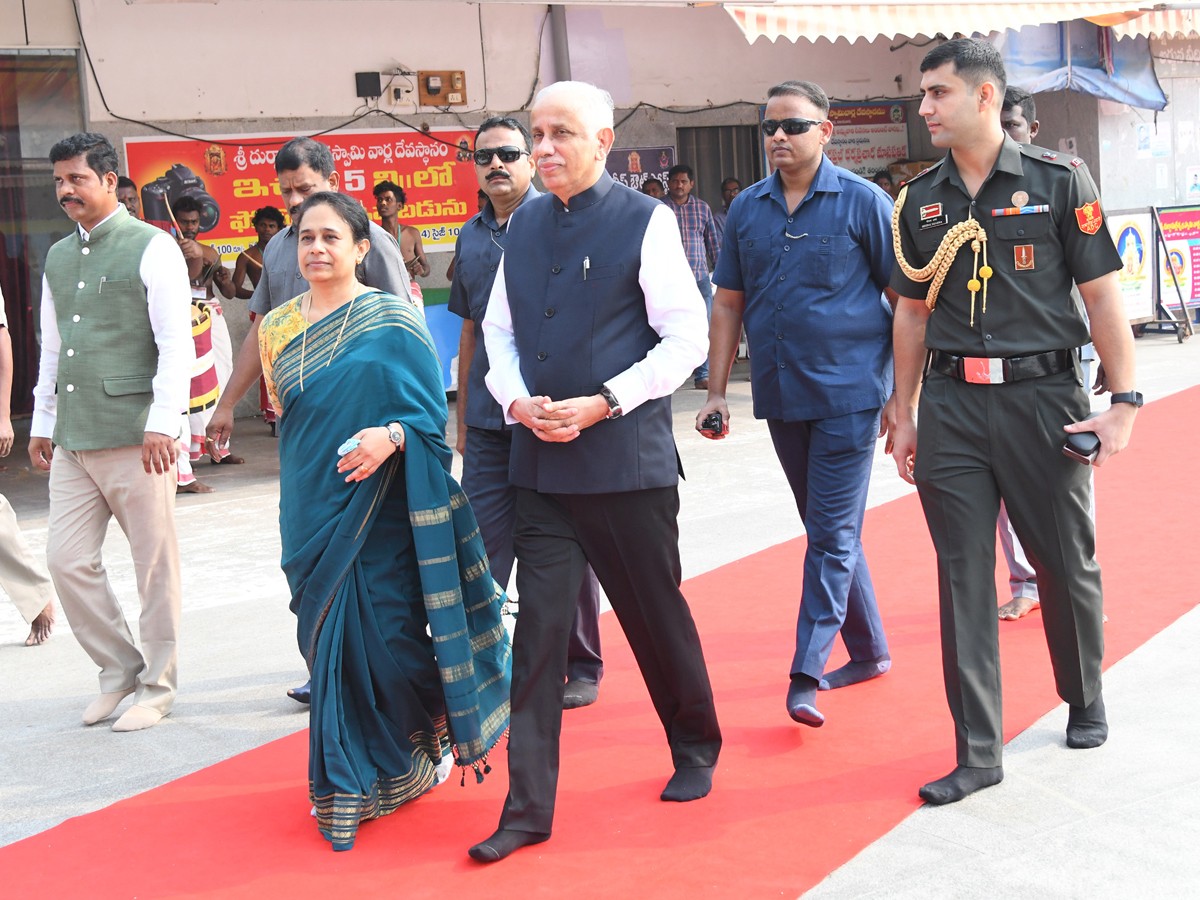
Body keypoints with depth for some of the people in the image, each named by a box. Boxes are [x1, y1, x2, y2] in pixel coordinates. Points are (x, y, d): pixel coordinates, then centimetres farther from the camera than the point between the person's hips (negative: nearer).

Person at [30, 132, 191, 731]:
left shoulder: (151, 249, -5)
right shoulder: (57, 258, 16)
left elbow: (176, 345, -11)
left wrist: (162, 423, -17)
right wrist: (43, 422, 20)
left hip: (134, 435, -6)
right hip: (73, 441, 7)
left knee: (155, 567, 2)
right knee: (67, 560, 4)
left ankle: (156, 687, 14)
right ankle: (119, 668, 21)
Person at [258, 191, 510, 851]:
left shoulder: (393, 321, -5)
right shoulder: (279, 327, 9)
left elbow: (430, 413, -6)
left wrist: (390, 436, -26)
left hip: (379, 508, -4)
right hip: (313, 513, 4)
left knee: (387, 639, -3)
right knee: (331, 643, 6)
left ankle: (407, 764, 23)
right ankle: (352, 783, 21)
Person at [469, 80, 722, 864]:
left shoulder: (644, 221, -6)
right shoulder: (524, 226, 9)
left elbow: (687, 338, -8)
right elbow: (499, 329, 16)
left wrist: (601, 404, -15)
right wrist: (518, 400, -3)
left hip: (626, 456, -4)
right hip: (541, 462, 4)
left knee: (657, 615, 10)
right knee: (539, 629, 2)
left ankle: (696, 750, 35)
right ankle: (528, 807, 7)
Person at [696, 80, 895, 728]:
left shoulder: (863, 203, -5)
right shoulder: (746, 209, 8)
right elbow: (727, 305, 12)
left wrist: (903, 393, -8)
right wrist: (716, 392, 6)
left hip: (849, 395, -5)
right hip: (781, 398, 5)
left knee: (833, 535, -6)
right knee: (828, 530, 14)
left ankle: (806, 674, -5)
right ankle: (869, 650, 28)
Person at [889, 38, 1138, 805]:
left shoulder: (1059, 181, -3)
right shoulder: (920, 201, 8)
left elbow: (1103, 295, -3)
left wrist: (1124, 402, -9)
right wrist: (904, 416, 12)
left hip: (1042, 395, -3)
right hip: (951, 404, 3)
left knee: (1067, 562, 9)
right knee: (962, 576, 1)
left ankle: (1086, 699, 35)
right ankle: (979, 751, 8)